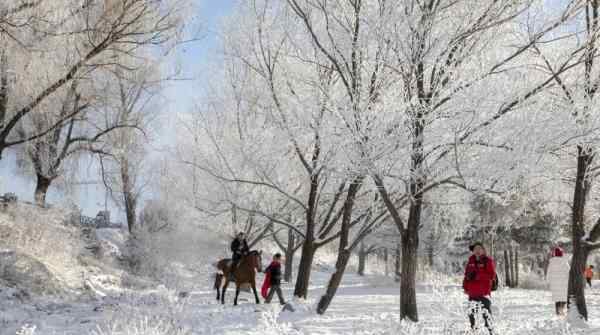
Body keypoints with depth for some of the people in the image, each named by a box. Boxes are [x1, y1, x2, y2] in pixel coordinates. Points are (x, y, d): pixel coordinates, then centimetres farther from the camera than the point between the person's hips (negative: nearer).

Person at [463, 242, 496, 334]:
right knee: (471, 312, 13)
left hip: (484, 292, -6)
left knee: (486, 312, -13)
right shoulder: (471, 261, 11)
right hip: (472, 292, 6)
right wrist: (465, 286, 6)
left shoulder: (488, 261, -3)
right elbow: (467, 274, 15)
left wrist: (478, 275, -18)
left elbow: (492, 275, -10)